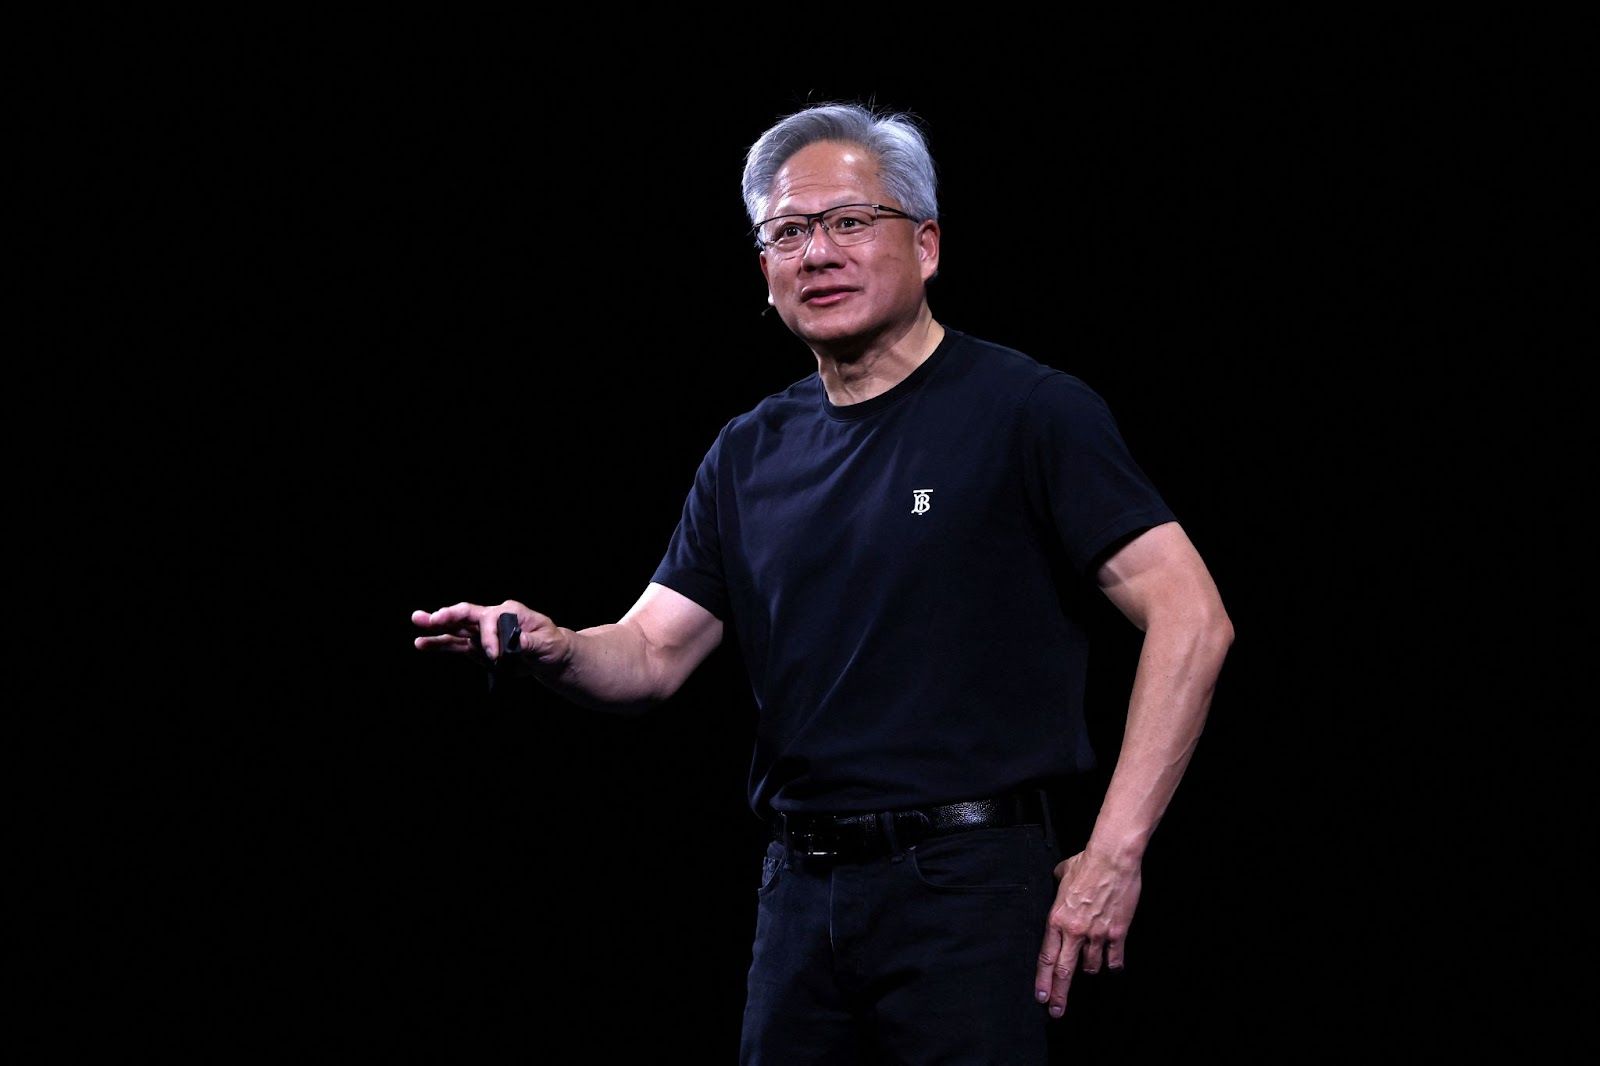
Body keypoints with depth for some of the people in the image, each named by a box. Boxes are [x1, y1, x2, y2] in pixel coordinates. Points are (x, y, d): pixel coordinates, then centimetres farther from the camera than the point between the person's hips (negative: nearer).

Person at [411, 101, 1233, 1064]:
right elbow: (652, 655, 11)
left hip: (967, 881, -6)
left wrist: (1113, 853, -17)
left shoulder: (1027, 412, -6)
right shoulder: (750, 453, 14)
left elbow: (1191, 619, -12)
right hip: (801, 892, 6)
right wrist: (555, 651, -13)